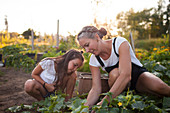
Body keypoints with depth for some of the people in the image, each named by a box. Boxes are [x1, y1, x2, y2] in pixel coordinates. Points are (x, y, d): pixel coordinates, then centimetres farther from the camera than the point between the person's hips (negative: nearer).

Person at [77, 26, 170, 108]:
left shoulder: (120, 43, -26)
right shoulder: (94, 61, -10)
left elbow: (126, 75, -37)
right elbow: (96, 88, -14)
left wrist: (104, 101, -44)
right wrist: (86, 106, -34)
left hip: (139, 75, -2)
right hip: (122, 86, 2)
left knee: (158, 87, -32)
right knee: (114, 73, -32)